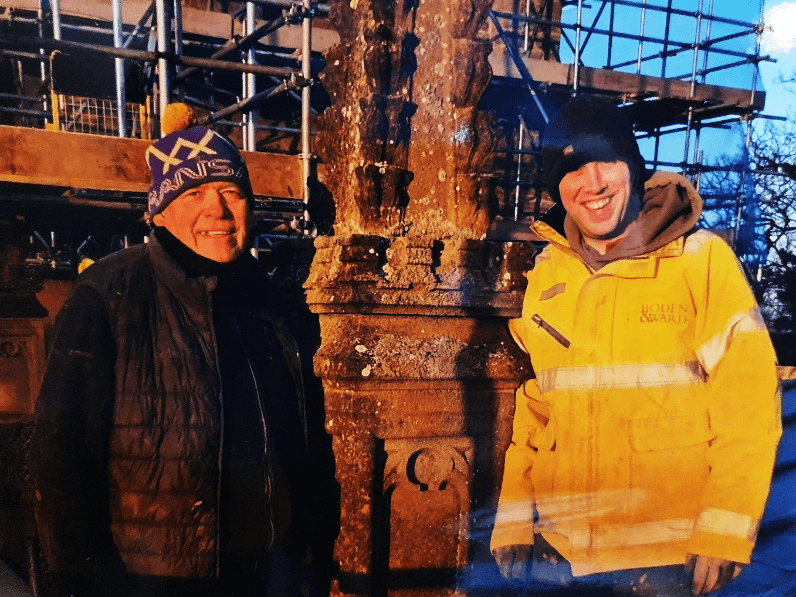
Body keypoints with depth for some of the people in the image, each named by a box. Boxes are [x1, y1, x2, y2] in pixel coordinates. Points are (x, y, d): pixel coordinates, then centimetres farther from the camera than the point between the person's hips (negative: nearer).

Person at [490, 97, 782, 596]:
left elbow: (748, 400, -9)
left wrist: (725, 534, -14)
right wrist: (513, 522, 3)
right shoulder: (546, 275, 3)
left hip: (669, 555, -3)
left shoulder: (702, 258, -8)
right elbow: (536, 405, 8)